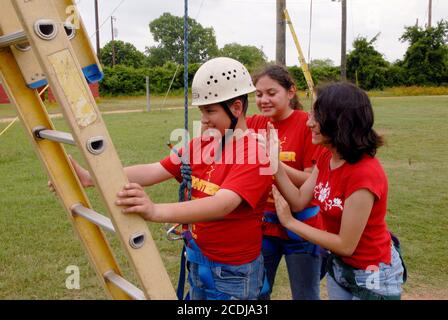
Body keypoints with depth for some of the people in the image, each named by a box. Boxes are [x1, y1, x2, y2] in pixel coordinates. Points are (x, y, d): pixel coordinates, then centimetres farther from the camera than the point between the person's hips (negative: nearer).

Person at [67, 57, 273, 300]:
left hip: (233, 274, -6)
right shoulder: (200, 144, 1)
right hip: (197, 262, 6)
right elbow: (153, 171, -9)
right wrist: (91, 178, -21)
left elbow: (222, 204, -36)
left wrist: (156, 211, -51)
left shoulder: (254, 156, -21)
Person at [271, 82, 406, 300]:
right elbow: (299, 201, -4)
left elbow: (346, 245, -25)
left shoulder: (364, 175, -31)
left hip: (371, 276, -7)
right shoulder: (327, 157, -4)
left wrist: (290, 223, -17)